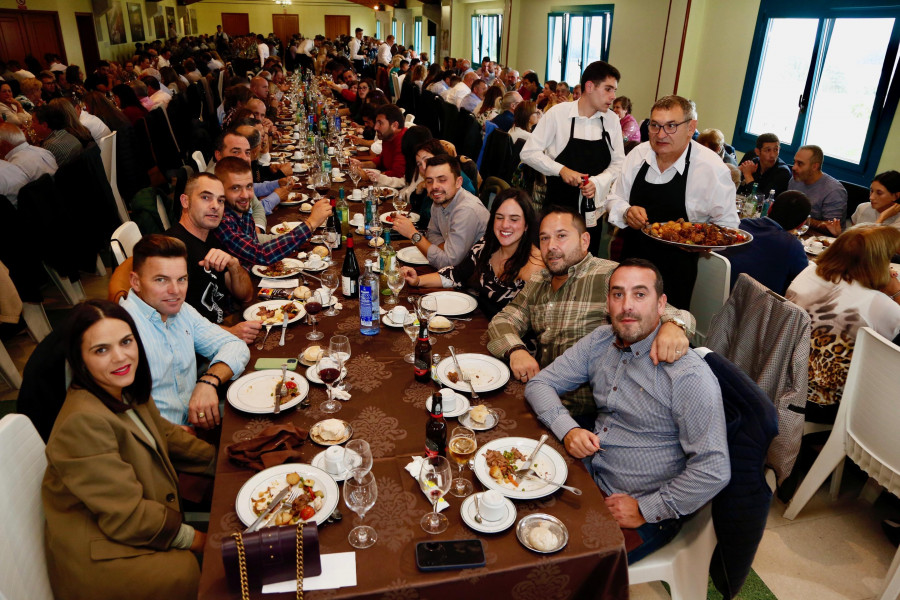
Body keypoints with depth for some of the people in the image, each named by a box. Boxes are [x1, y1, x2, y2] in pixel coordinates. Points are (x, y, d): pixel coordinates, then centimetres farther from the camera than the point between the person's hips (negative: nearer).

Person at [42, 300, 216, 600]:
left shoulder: (126, 391, -2)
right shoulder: (82, 422, -30)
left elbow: (165, 434, 15)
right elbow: (126, 518, -26)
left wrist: (222, 460, 2)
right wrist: (193, 539, -16)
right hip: (99, 556, -9)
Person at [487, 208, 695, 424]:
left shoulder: (612, 277, -8)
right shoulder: (537, 283, 13)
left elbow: (661, 310, -14)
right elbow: (503, 320, 11)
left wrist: (672, 325, -40)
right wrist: (516, 350, -12)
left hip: (580, 412, -6)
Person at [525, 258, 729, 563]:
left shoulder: (690, 376, -20)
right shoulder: (601, 341, 0)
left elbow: (714, 470, -21)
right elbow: (540, 384, 2)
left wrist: (645, 510, -16)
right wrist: (568, 429, -16)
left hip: (647, 507, -6)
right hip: (591, 478, 6)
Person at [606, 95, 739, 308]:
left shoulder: (713, 168, -14)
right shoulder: (638, 154, -3)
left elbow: (727, 224, -6)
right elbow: (615, 199, 8)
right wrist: (627, 212, -15)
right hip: (631, 257, 4)